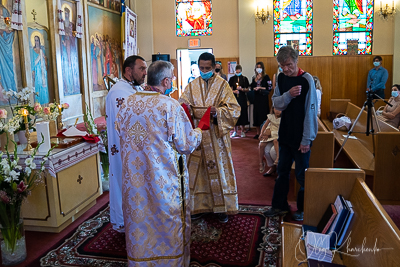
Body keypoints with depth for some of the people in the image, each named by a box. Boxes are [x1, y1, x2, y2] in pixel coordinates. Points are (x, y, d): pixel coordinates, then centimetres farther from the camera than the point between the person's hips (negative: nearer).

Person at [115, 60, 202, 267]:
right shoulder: (171, 106, -18)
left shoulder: (127, 103, -1)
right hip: (164, 180, -5)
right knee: (169, 224, 14)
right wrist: (199, 130, 7)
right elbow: (187, 144, -13)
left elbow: (120, 134, 13)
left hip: (134, 179, 5)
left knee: (139, 223, 21)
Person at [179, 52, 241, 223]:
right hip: (197, 135, 2)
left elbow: (234, 109, -6)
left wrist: (217, 111, -24)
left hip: (216, 137, -2)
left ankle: (221, 207, 16)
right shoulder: (192, 86, 9)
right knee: (197, 170, 6)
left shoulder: (222, 85, 2)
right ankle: (198, 206, 20)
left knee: (219, 169, 4)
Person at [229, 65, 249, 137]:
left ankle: (242, 131, 8)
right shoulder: (232, 79, 7)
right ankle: (235, 131, 10)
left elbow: (247, 90, 5)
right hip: (234, 98, 1)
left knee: (242, 114, -1)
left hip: (242, 98, -1)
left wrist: (241, 89, -13)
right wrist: (234, 91, -13)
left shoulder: (244, 78, 5)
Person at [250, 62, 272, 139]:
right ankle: (258, 133, 13)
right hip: (256, 98, 5)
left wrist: (260, 88, -11)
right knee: (256, 114, 5)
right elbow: (251, 87, 5)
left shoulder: (266, 77, -3)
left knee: (263, 114, -5)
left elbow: (269, 88, -7)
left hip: (264, 98, -5)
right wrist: (256, 80, -5)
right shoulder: (254, 77, 12)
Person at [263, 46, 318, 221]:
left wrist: (306, 139, -16)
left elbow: (311, 111, -15)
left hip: (301, 136, -6)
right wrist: (288, 95, -21)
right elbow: (276, 103, 0)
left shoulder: (306, 80, -14)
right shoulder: (281, 78, 4)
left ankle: (303, 209, 24)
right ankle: (279, 205, 29)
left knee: (301, 174, 6)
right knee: (282, 171, 15)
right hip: (285, 133, 6)